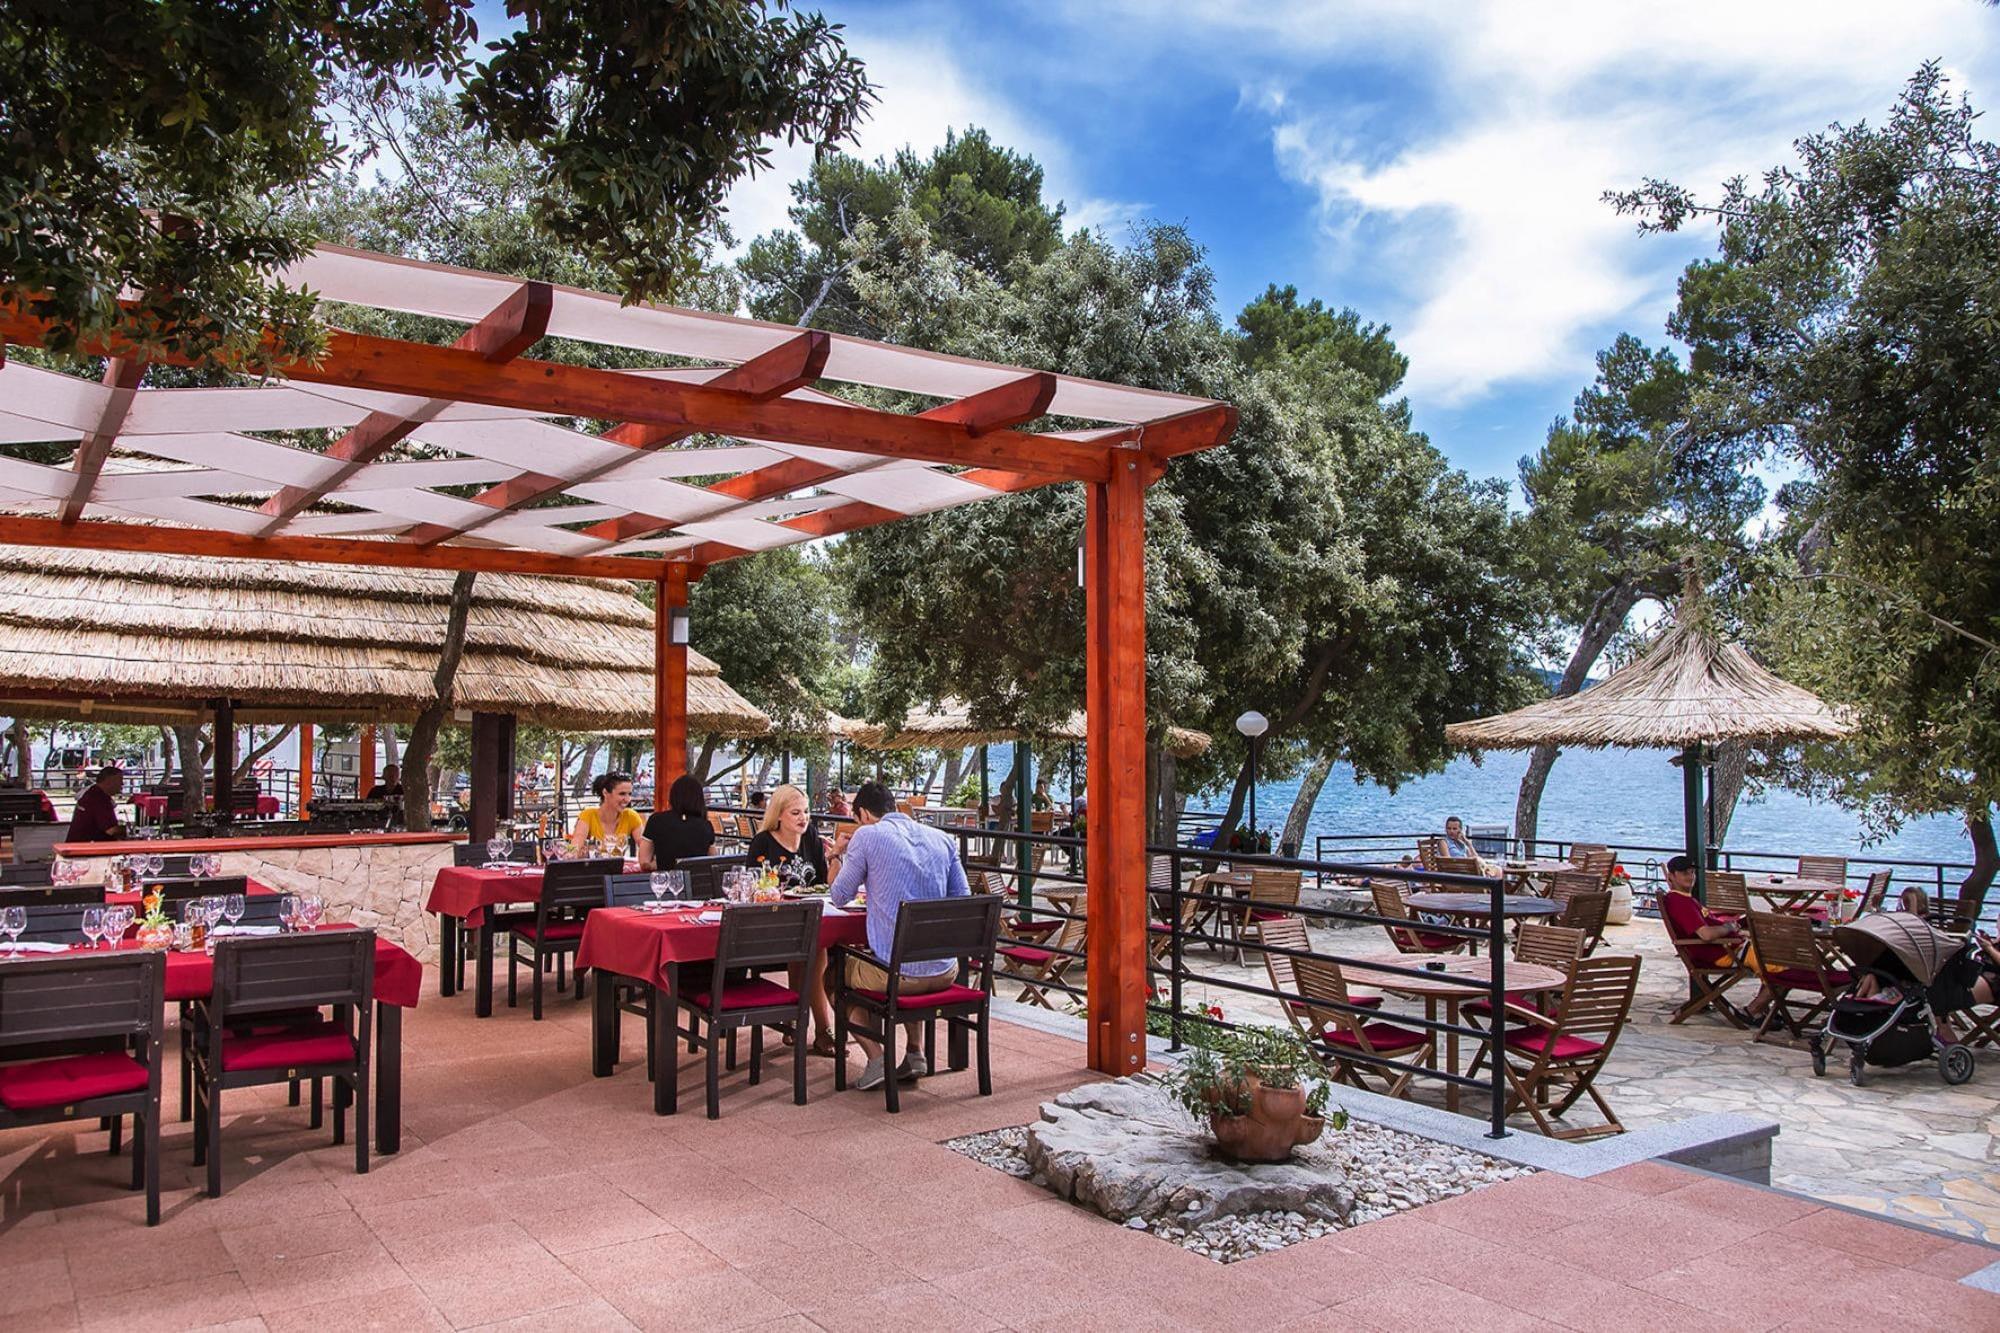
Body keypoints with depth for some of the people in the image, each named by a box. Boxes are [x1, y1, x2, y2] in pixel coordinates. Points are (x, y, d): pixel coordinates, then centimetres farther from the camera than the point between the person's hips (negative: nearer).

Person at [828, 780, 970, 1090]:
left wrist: (839, 855, 22)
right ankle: (914, 1054, 27)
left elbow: (839, 898, 5)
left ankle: (877, 1058, 7)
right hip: (945, 973, 5)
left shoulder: (866, 836, -4)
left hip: (896, 974, -5)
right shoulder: (943, 839, 9)